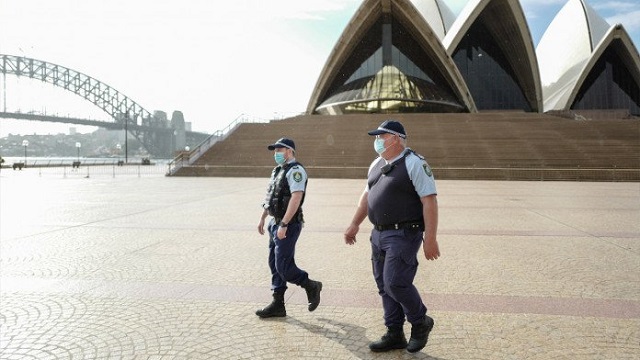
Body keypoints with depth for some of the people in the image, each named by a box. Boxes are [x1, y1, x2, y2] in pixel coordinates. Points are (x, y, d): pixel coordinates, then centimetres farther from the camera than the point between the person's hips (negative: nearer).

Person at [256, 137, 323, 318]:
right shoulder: (278, 170, 15)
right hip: (276, 223, 10)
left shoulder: (295, 170, -14)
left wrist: (284, 225, -26)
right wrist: (262, 218, 23)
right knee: (274, 265, 11)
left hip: (289, 225, -9)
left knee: (283, 267, -7)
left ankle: (312, 287, 14)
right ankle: (278, 305, 19)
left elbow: (296, 198, -24)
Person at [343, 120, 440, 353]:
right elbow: (367, 196, 23)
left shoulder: (414, 164, -11)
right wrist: (355, 224, 22)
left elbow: (429, 202, -16)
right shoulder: (377, 164, 13)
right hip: (379, 234, 8)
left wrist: (430, 239, -19)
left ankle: (421, 323, 13)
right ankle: (395, 335, 23)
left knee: (395, 283, -13)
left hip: (403, 235, -8)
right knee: (384, 286, 10)